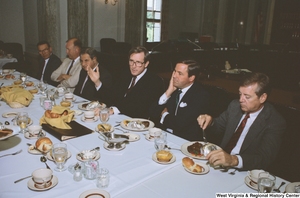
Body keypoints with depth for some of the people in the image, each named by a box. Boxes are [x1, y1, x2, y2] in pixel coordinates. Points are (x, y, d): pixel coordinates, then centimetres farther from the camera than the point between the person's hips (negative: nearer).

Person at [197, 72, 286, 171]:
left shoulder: (275, 122, -16)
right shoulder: (235, 105, 0)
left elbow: (264, 158, -27)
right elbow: (220, 127, 15)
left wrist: (233, 160, -45)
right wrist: (210, 122, -9)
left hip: (244, 171, -4)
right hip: (220, 162, 4)